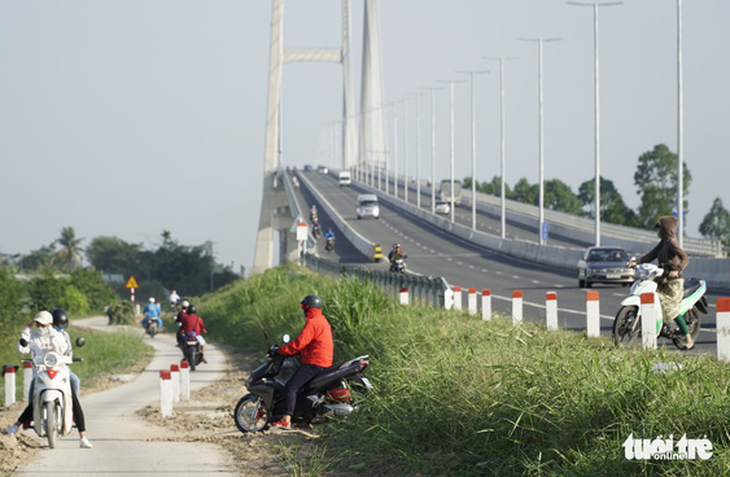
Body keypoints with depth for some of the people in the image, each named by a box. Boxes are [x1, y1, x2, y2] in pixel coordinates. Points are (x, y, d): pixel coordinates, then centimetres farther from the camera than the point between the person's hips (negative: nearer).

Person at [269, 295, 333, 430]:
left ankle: (286, 420, -27)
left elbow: (299, 343, -21)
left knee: (291, 387, -17)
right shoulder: (322, 320, 19)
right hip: (325, 362, 11)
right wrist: (297, 352, 21)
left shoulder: (312, 323, -15)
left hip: (314, 363, -11)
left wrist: (281, 351, -12)